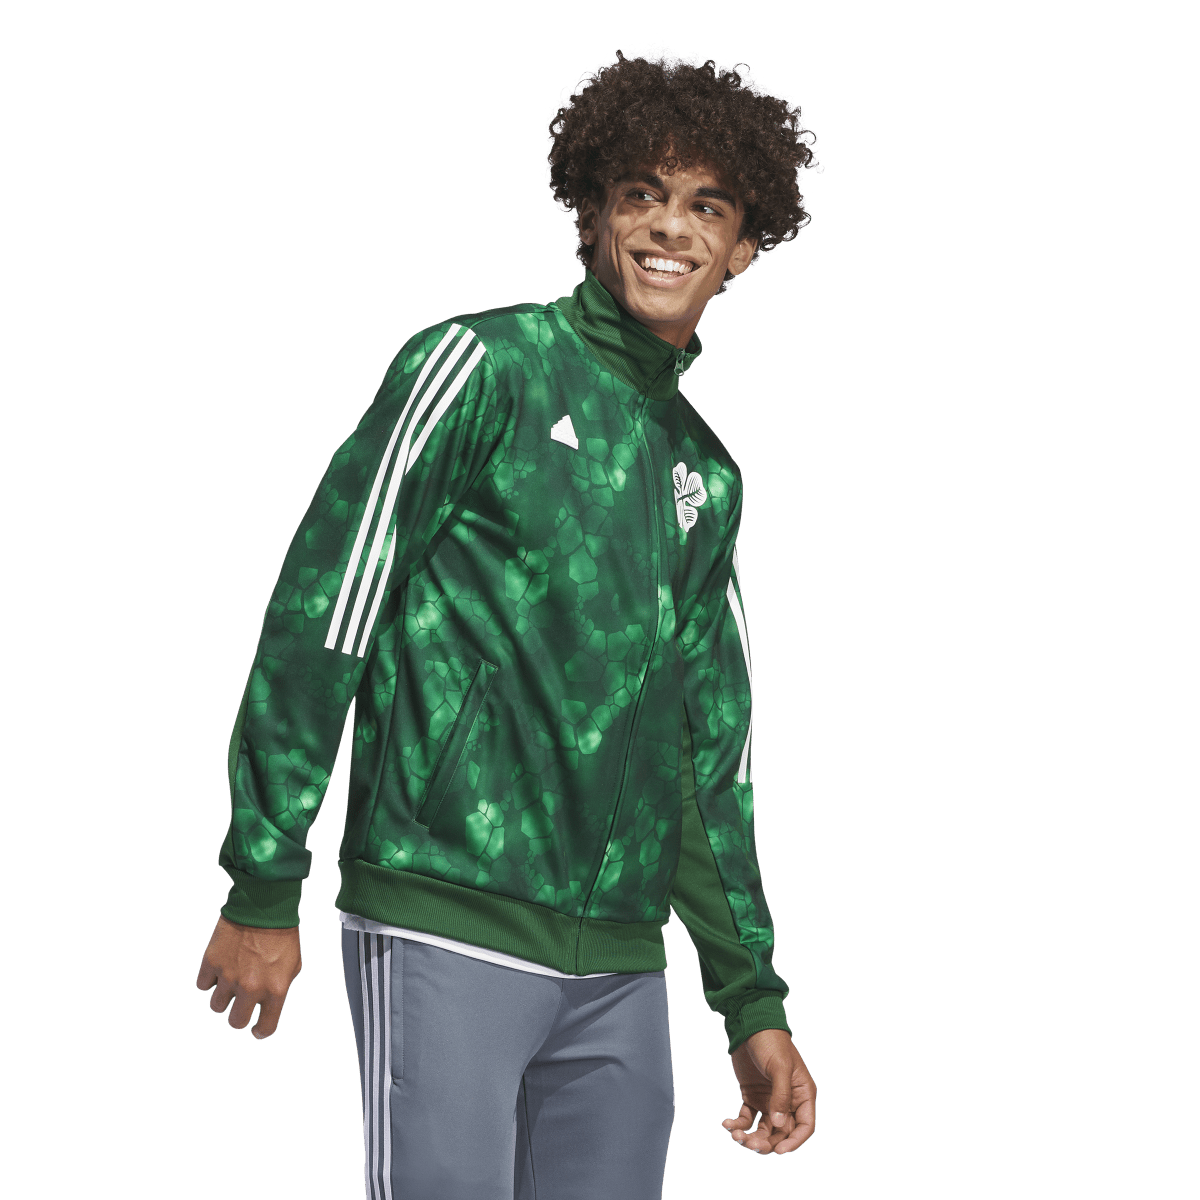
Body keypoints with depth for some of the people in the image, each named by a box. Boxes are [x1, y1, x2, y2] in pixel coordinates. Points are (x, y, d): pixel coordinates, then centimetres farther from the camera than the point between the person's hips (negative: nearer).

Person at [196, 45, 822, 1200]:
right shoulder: (483, 367, -1)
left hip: (621, 966, 6)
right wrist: (263, 892, -10)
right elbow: (321, 618, -6)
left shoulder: (706, 475, 18)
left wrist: (754, 1001, 17)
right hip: (448, 929, -6)